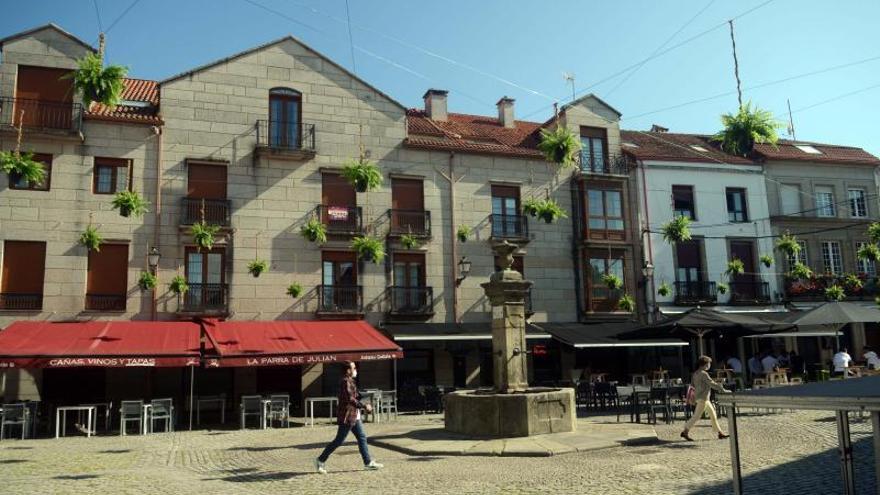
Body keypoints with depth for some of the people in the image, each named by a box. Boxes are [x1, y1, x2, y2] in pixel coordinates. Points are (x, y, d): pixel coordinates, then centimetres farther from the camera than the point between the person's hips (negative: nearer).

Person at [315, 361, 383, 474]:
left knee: (362, 438, 8)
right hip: (347, 416, -10)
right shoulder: (345, 382, -17)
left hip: (354, 416, 10)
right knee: (339, 440, -2)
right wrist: (364, 406, -20)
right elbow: (350, 399, -24)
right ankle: (320, 460, 10)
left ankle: (368, 463, 11)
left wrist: (364, 406, 13)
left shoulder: (350, 381, 14)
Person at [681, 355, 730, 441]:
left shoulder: (695, 373, 11)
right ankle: (685, 432, -3)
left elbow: (692, 384, 16)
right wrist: (723, 390, -11)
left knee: (713, 414, 12)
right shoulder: (703, 374, -16)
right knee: (697, 416, -6)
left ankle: (720, 433, 17)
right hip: (702, 398, -10)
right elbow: (712, 384, -17)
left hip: (704, 398, 10)